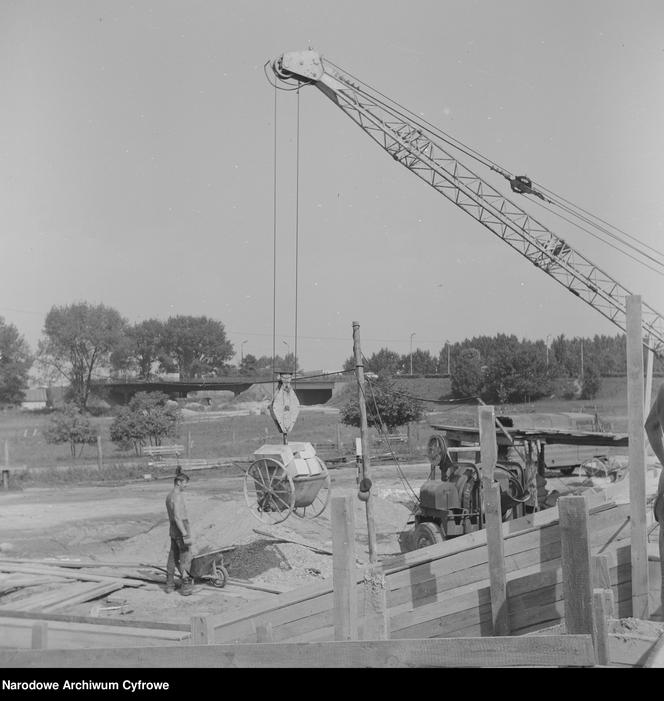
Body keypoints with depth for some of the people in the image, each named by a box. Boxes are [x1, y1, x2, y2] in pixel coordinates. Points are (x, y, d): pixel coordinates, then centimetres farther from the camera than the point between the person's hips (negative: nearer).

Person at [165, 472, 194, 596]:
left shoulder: (169, 496, 13)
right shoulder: (177, 496, -18)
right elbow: (177, 517, -25)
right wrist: (186, 535, -25)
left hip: (173, 531, 9)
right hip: (181, 530, -9)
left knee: (173, 558, 13)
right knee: (185, 559, -4)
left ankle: (170, 585, 18)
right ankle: (186, 586, -2)